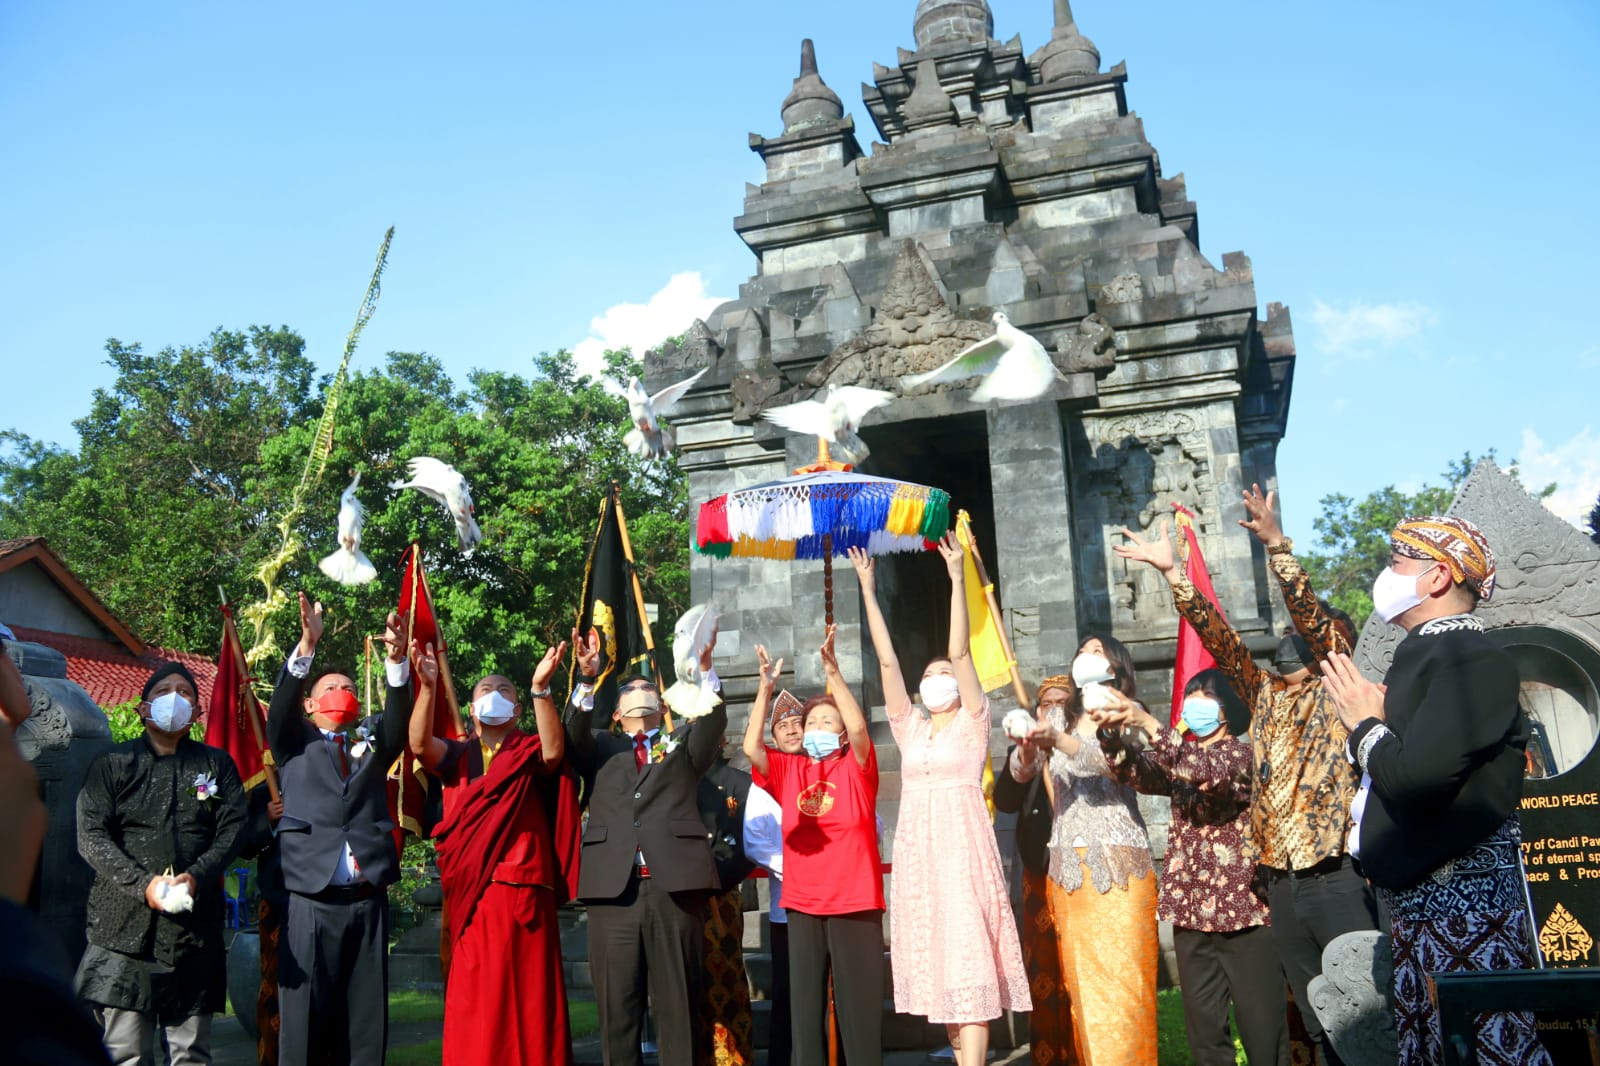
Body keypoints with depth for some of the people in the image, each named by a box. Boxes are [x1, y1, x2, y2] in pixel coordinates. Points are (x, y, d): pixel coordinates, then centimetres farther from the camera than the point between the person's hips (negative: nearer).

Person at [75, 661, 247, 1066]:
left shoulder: (216, 765, 14)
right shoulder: (112, 763, 10)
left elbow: (232, 828, 5)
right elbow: (91, 836, 0)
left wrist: (196, 877, -13)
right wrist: (144, 884, -13)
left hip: (195, 923, 1)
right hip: (125, 924, -1)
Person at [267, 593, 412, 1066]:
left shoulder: (371, 742, 17)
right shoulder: (294, 743, 12)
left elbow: (398, 715, 0)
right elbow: (280, 705, -5)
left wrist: (397, 658, -18)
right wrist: (306, 646, -21)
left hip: (368, 898, 3)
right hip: (311, 899, -2)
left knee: (366, 1018, 5)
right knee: (305, 1018, -2)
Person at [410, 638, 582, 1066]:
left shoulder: (530, 754, 8)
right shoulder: (457, 756, 13)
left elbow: (554, 751, -15)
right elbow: (419, 744, -6)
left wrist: (541, 688, -25)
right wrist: (428, 686, -18)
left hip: (525, 893, -2)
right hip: (470, 896, 2)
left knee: (527, 996, 0)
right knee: (473, 1002, 1)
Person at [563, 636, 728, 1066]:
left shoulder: (683, 744, 20)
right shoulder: (601, 747, 21)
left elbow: (715, 720, 2)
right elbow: (573, 734, 2)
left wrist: (705, 667, -15)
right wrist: (587, 680, -13)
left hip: (675, 886, 0)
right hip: (614, 887, 1)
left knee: (679, 1007, 2)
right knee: (617, 1008, 3)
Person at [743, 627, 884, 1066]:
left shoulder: (856, 767, 1)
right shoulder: (789, 769, 8)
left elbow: (859, 727, -17)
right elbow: (751, 747, -7)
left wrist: (833, 672, -24)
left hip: (855, 900, -3)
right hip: (802, 902, 3)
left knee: (858, 999, 1)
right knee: (806, 1000, 8)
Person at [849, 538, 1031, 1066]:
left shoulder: (972, 722, 3)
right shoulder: (910, 727, 13)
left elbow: (961, 651, -7)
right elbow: (887, 661, 8)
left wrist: (957, 579, -14)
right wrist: (868, 590, 4)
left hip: (962, 843, -5)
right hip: (917, 847, 5)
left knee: (968, 954, -8)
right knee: (938, 956, 7)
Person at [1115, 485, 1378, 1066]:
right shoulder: (1264, 695, 16)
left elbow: (1314, 617, -13)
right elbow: (1218, 637, 11)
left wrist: (1277, 546, -22)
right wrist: (1173, 572, 5)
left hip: (1337, 878, -6)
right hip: (1279, 881, 6)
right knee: (1317, 1018, 12)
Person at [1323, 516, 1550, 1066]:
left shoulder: (1476, 659, -14)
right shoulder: (1422, 656, 14)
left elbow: (1417, 774, -26)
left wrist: (1364, 725, -9)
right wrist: (1374, 723, 1)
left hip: (1464, 899, -9)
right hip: (1418, 898, 9)